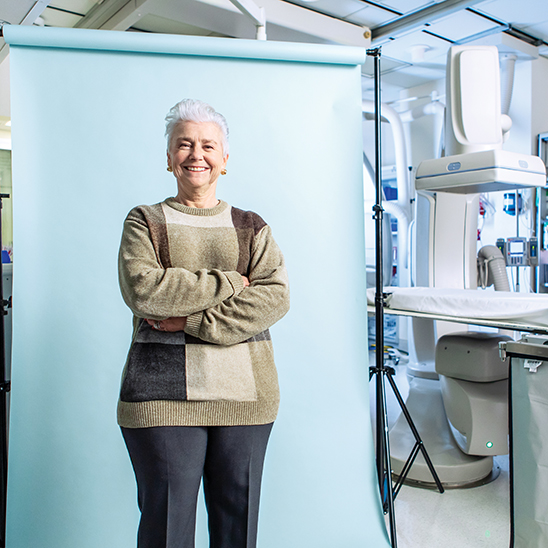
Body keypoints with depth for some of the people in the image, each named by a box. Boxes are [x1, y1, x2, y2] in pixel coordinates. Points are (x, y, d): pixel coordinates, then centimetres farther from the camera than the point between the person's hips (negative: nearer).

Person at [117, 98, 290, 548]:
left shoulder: (251, 227, 11)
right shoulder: (145, 222, 8)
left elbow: (275, 296, -5)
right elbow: (142, 289, -11)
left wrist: (192, 321, -14)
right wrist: (229, 283, -8)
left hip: (246, 393, 2)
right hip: (162, 393, -1)